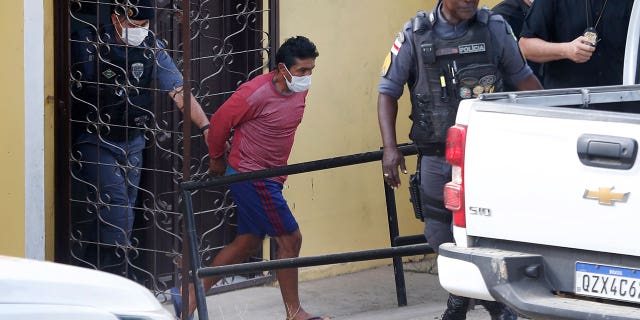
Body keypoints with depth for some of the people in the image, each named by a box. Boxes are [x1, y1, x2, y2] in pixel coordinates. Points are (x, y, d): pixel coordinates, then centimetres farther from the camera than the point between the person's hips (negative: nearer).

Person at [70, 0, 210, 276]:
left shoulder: (151, 47, -1)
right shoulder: (88, 43, -13)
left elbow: (178, 90, -5)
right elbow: (70, 88, -5)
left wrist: (205, 126, -17)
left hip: (131, 143, 5)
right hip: (94, 141, -5)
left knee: (123, 216, 8)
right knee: (117, 214, -17)